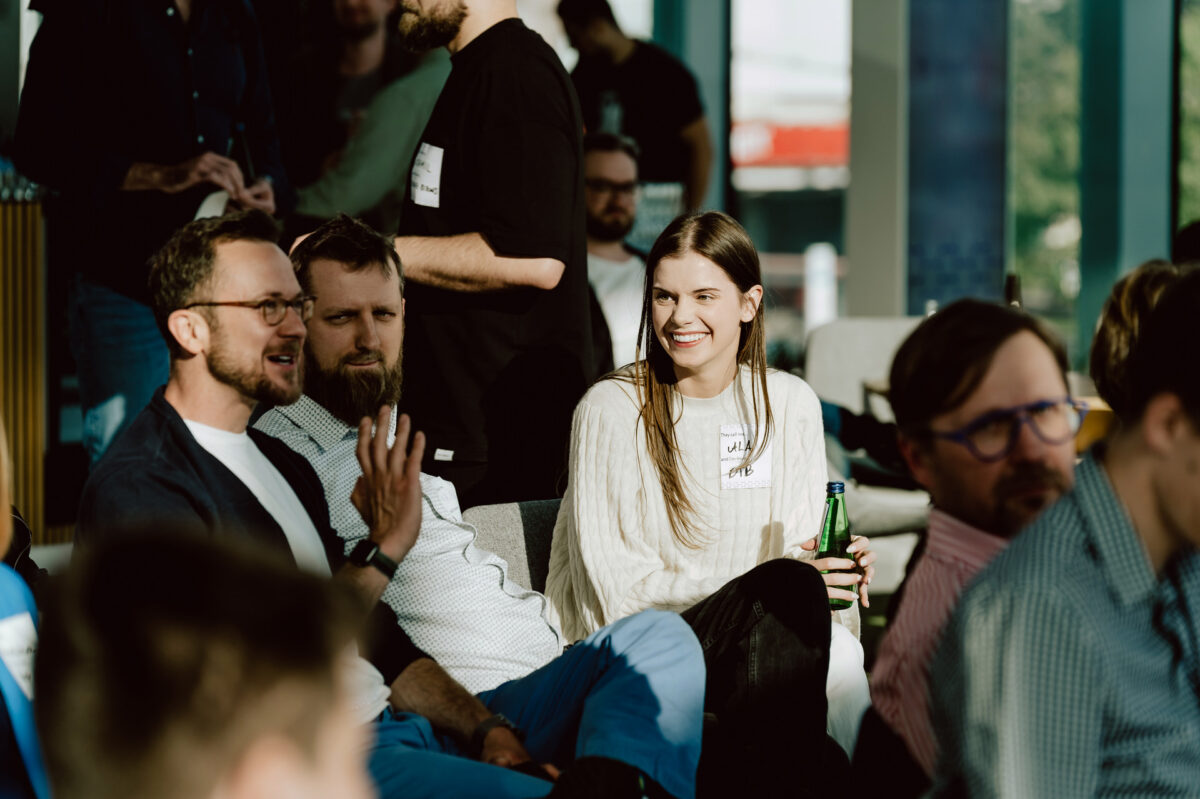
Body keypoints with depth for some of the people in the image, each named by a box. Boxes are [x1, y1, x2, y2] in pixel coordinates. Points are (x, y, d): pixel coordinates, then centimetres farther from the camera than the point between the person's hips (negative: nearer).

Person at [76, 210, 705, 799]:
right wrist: (381, 550, -11)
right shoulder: (136, 490, -7)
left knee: (656, 640, -6)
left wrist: (486, 728, 5)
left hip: (404, 725, 10)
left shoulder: (277, 460, 23)